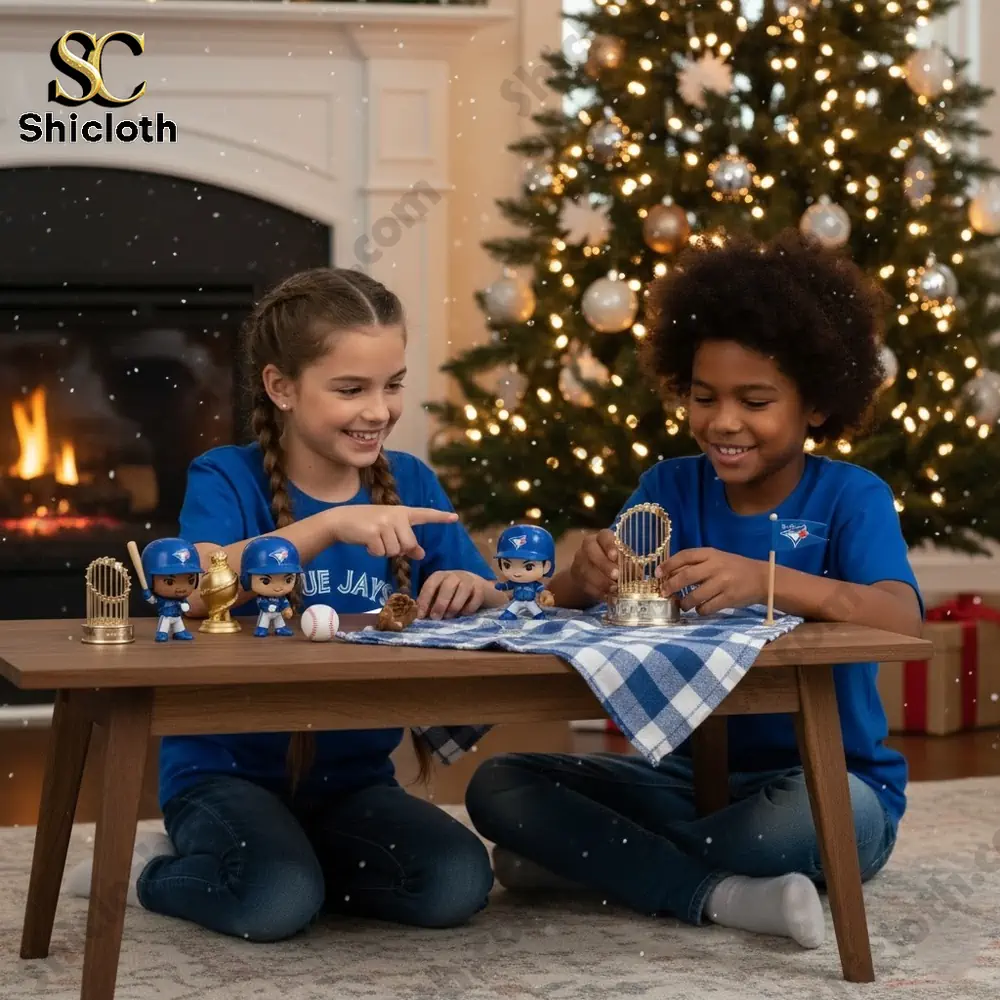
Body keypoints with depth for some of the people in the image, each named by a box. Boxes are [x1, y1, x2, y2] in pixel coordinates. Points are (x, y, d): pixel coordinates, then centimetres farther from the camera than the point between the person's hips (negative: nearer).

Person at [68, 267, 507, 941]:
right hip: (227, 768, -4)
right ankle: (150, 869, 4)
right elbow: (197, 588, -30)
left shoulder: (411, 484, 3)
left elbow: (502, 605, 2)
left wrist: (472, 590, -22)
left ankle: (284, 861, 8)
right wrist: (330, 526, -38)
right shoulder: (227, 479, -9)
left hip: (355, 775, 4)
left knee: (458, 886, -19)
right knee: (275, 902, -30)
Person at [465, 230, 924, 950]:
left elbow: (902, 619, -28)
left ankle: (584, 856, -15)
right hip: (690, 775, 4)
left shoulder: (851, 498, -9)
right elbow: (559, 609, -6)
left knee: (821, 809, -39)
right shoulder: (671, 488, 3)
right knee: (497, 785, -13)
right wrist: (586, 579, -31)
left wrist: (766, 581, -45)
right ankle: (723, 896, -22)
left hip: (831, 781, -3)